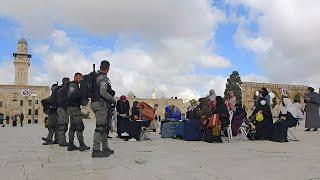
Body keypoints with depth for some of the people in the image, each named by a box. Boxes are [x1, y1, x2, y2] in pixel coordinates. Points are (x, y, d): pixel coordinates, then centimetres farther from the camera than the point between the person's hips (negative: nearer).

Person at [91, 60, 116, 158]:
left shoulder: (96, 76, 16)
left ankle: (105, 148, 22)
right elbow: (103, 92, -23)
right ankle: (96, 150, -7)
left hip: (96, 102, 10)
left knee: (105, 127, 15)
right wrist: (113, 99, -10)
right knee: (100, 127, -8)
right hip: (101, 104, -10)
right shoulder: (103, 78, -12)